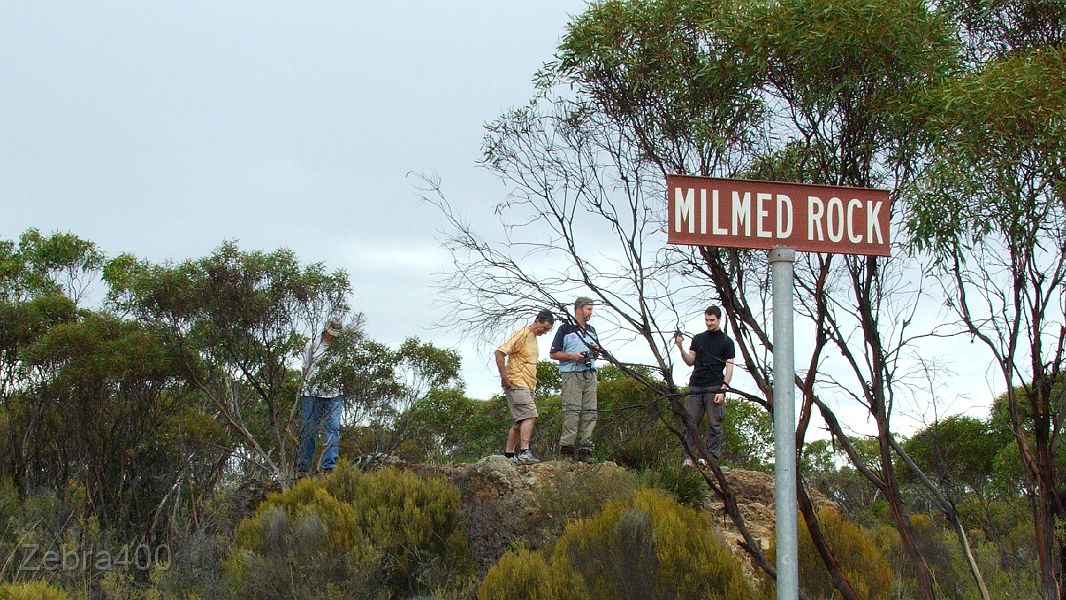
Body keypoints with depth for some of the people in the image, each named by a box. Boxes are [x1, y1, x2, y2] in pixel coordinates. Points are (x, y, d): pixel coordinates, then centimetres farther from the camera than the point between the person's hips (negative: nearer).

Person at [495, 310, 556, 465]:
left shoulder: (534, 338, 19)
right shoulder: (522, 334, -10)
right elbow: (500, 353, -18)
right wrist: (504, 378, -20)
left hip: (528, 386, 10)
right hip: (516, 384, -10)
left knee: (520, 421, 10)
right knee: (530, 415, -21)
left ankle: (508, 454, 15)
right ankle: (525, 452, -28)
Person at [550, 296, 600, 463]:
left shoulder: (591, 330, 22)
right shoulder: (565, 329, 2)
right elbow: (554, 354, -1)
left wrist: (596, 350, 7)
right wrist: (573, 356, -13)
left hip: (590, 374, 7)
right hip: (572, 374, -7)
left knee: (590, 412, 0)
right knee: (572, 410, -13)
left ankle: (584, 449, 1)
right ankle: (566, 448, -13)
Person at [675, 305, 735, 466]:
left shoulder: (727, 342, 4)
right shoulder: (698, 338, 16)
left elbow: (729, 368, -1)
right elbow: (690, 362, 13)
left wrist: (722, 390, -11)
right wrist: (681, 348, -5)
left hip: (714, 388, -3)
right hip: (696, 386, 3)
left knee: (715, 424, -3)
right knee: (691, 422, -3)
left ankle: (712, 457, -1)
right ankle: (688, 456, -2)